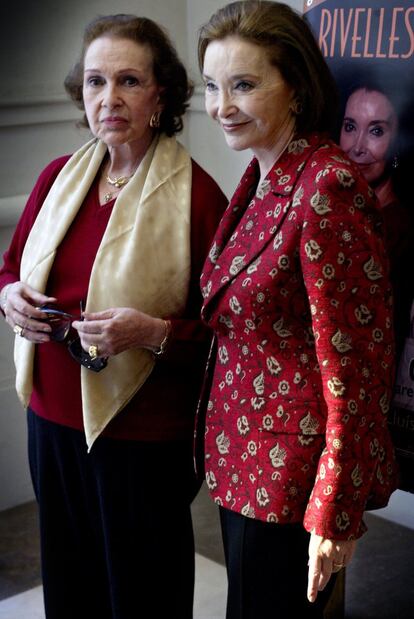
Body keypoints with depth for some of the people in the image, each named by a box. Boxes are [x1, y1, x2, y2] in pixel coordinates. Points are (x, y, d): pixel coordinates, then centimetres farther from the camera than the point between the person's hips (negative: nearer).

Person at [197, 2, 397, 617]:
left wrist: (335, 511, -19)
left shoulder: (327, 185, -22)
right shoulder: (262, 177, 6)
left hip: (294, 469, -9)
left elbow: (355, 357, -22)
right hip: (243, 453, 9)